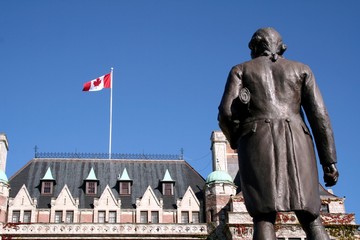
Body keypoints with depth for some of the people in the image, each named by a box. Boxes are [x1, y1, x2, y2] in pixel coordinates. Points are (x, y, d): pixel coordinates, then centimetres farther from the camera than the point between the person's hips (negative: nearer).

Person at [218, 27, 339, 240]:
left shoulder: (241, 70, 16)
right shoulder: (301, 69, 19)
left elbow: (227, 112, 1)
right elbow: (319, 114, 6)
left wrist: (237, 142, 20)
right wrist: (329, 161, 4)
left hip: (258, 143, -1)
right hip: (296, 144, 1)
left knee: (264, 218, -6)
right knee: (311, 219, 2)